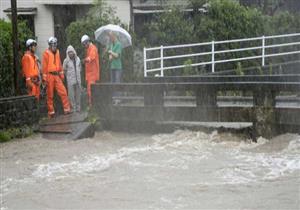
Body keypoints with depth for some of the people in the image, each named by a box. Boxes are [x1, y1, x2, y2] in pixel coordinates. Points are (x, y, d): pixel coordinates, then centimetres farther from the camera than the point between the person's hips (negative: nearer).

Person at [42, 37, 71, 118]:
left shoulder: (57, 52, 13)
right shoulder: (46, 53, -6)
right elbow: (44, 66, -8)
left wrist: (61, 74, 17)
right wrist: (44, 78, -11)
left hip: (57, 75, 5)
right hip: (50, 75, -5)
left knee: (63, 92, -2)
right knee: (50, 95, 1)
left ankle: (66, 109, 3)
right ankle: (51, 112, 7)